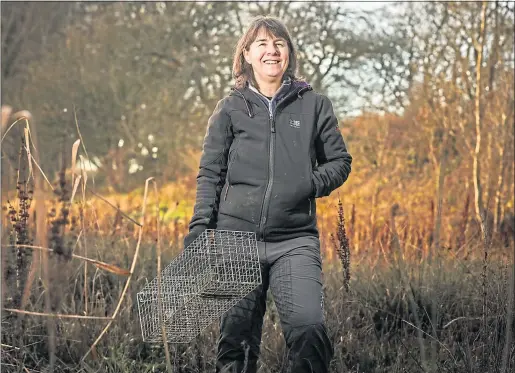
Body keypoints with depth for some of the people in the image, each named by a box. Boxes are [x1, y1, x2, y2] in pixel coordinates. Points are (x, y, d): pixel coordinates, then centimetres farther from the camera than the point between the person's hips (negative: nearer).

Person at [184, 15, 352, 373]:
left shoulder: (314, 105, 9)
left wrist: (311, 184, -6)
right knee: (237, 336, 4)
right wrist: (199, 228, -3)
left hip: (295, 240, -1)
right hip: (236, 236, 1)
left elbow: (340, 161, 13)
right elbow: (210, 174, 8)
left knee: (308, 327, -20)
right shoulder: (230, 108, 9)